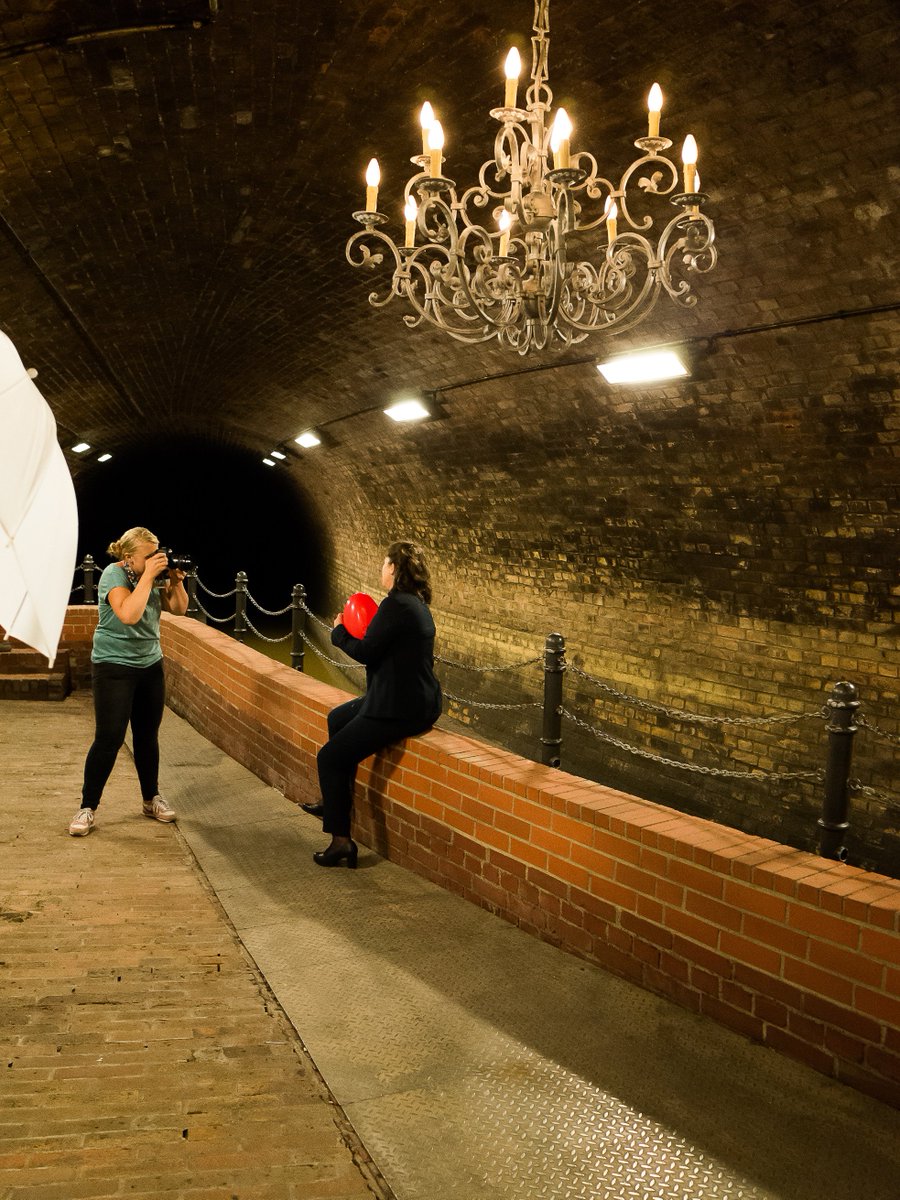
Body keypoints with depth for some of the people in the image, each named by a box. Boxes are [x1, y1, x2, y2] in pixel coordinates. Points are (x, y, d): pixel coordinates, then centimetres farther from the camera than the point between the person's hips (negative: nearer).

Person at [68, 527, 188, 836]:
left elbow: (179, 609, 9)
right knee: (109, 739, -6)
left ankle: (151, 800, 26)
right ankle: (87, 808, 6)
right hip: (114, 668, -6)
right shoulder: (113, 575, -16)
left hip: (151, 665, 6)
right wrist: (148, 576, -28)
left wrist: (176, 581, -7)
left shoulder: (152, 574, 3)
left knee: (148, 736, 12)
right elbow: (129, 614, -32)